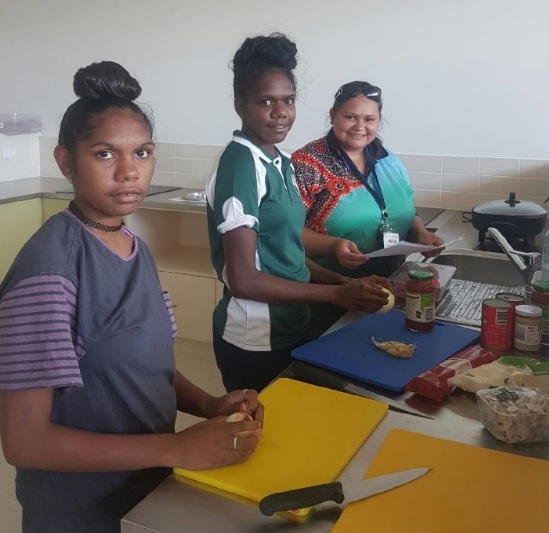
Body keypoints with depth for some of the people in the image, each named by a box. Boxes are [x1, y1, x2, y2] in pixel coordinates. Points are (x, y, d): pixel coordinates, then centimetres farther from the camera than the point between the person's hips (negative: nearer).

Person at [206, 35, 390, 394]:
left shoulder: (281, 162, 5)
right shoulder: (242, 164, -19)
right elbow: (243, 280, -22)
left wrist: (343, 281, -2)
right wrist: (337, 295, -19)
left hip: (290, 329, 8)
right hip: (255, 340, -8)